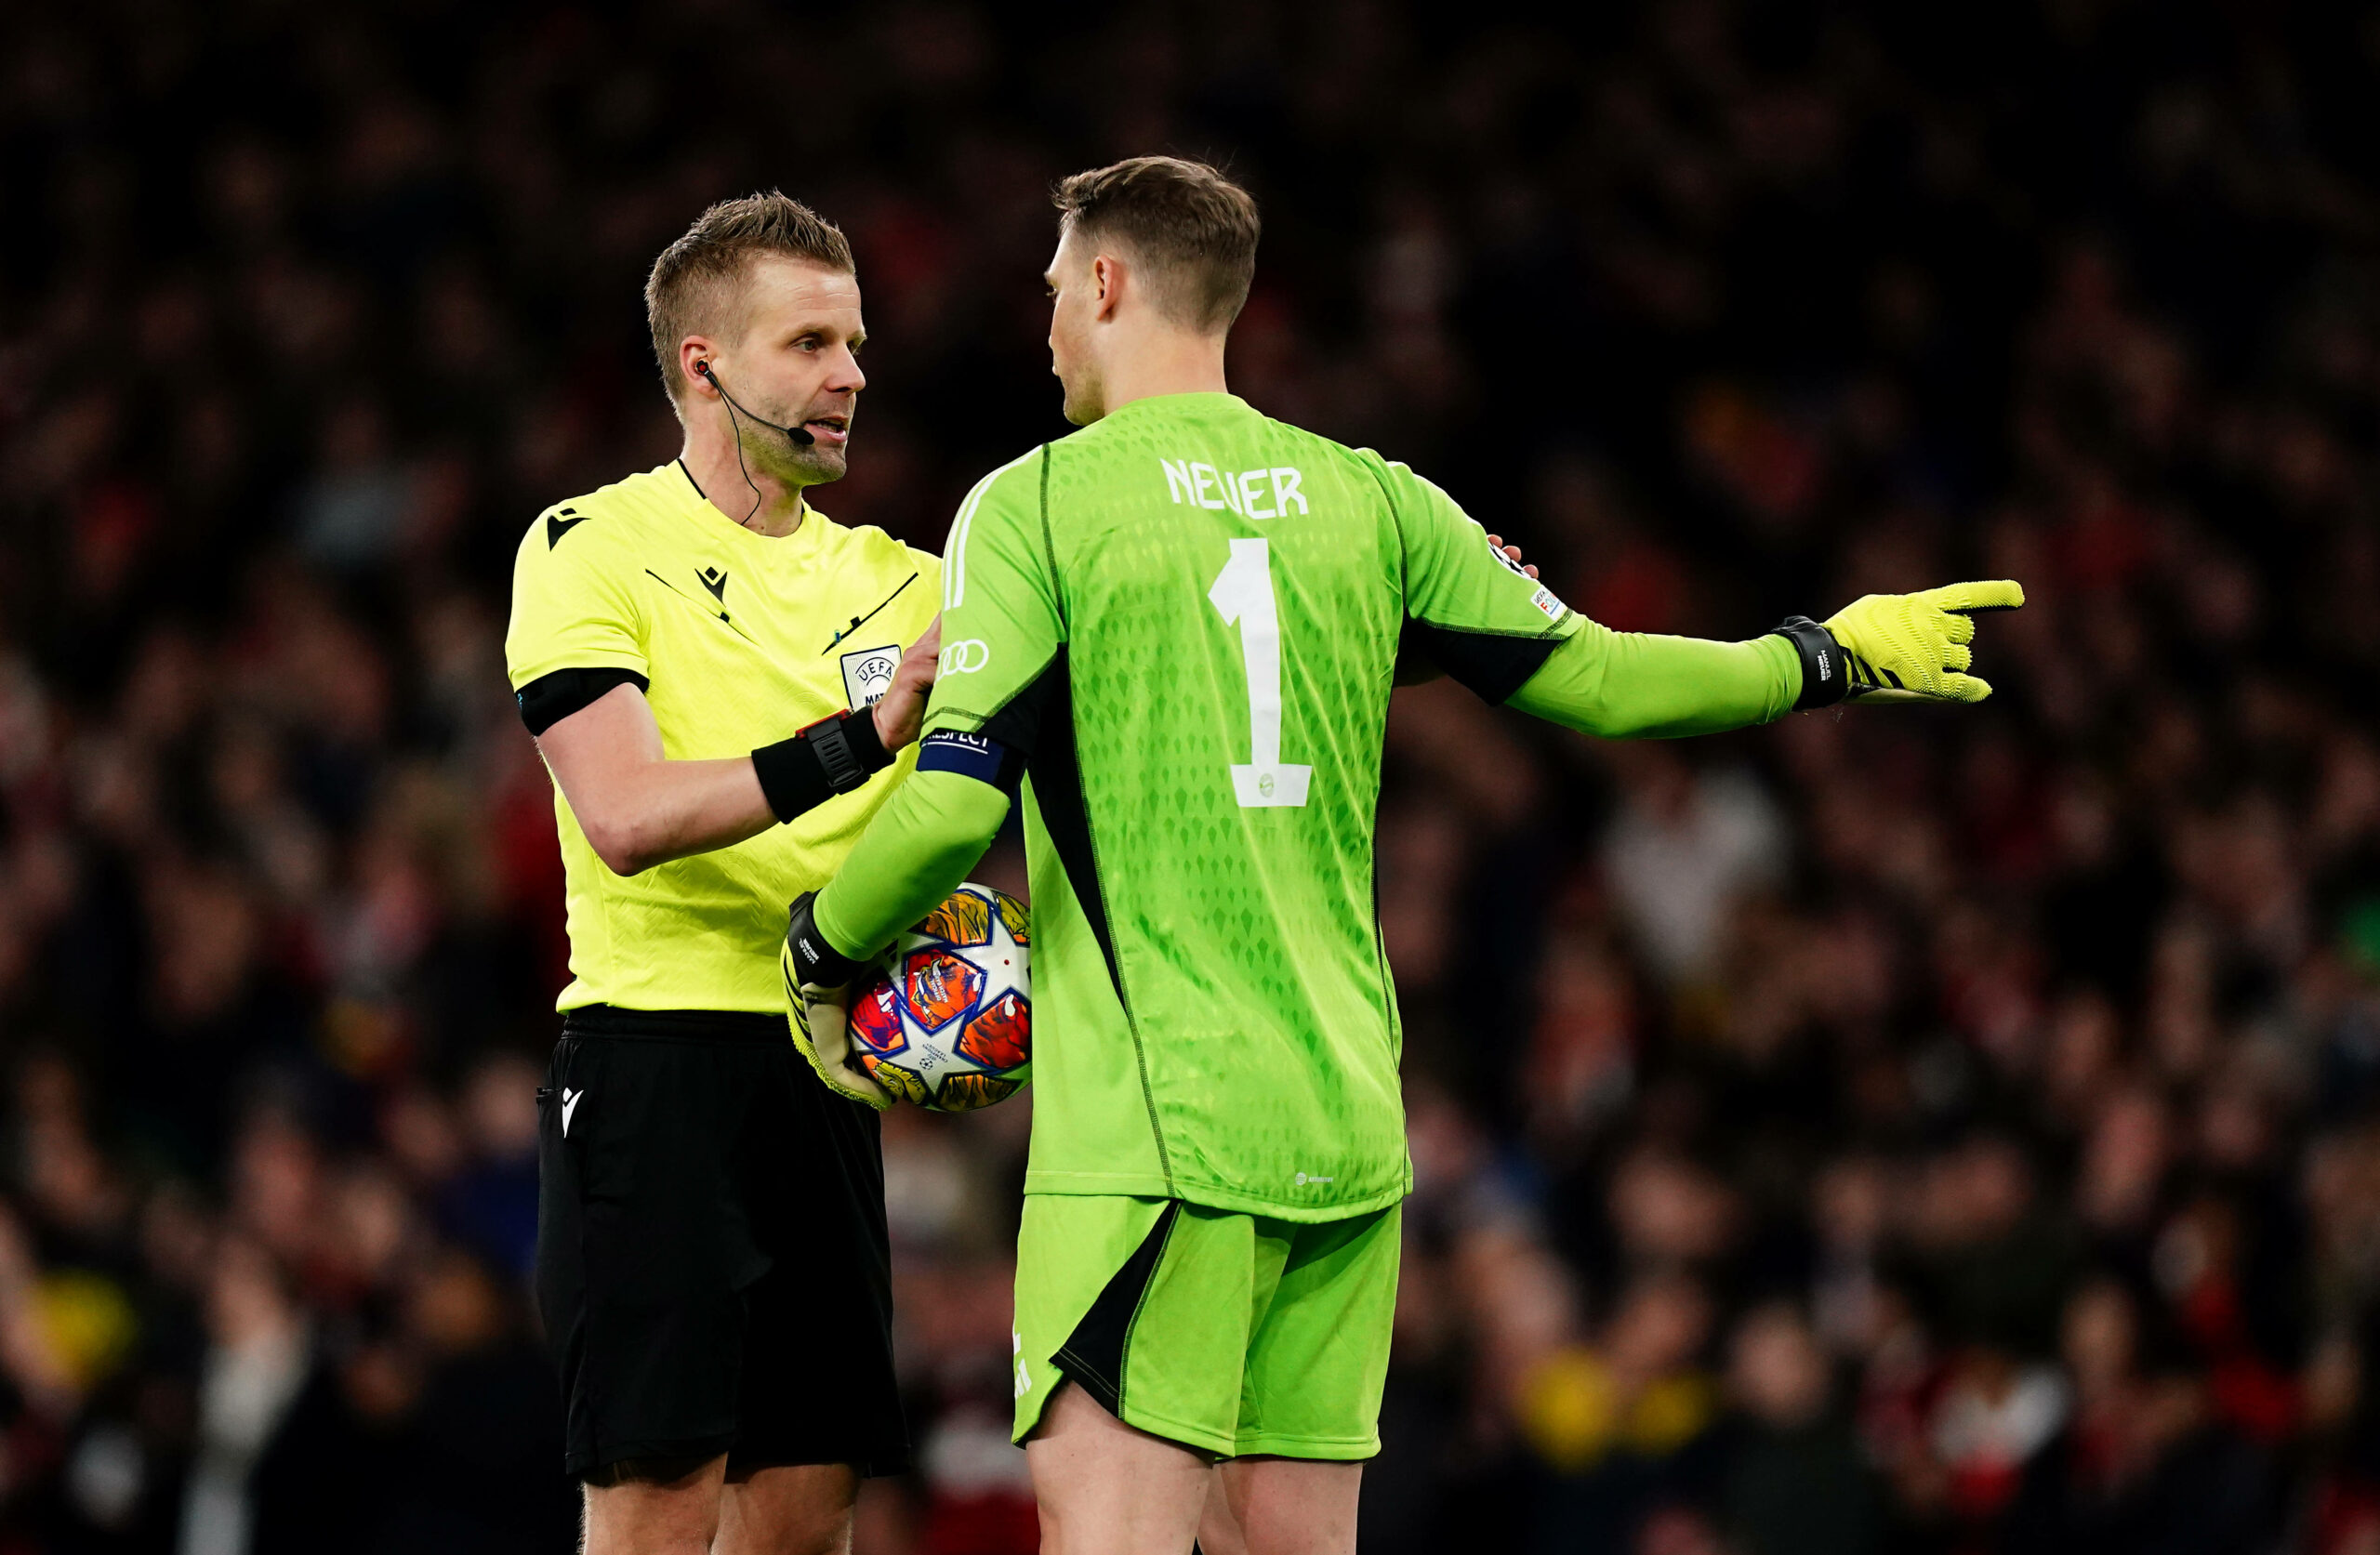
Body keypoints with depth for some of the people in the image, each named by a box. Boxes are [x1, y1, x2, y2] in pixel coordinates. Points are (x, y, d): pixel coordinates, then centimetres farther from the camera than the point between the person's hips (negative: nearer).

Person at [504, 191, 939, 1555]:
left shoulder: (891, 578, 15)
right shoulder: (591, 549, -3)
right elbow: (626, 818, -17)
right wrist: (858, 740, -26)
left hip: (824, 1069, 6)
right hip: (659, 1047, -6)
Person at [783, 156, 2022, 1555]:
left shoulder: (1033, 506, -4)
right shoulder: (1366, 497, 9)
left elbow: (954, 802, -13)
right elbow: (1591, 680, 12)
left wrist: (825, 959, 6)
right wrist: (1827, 659, 27)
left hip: (1147, 1123, -6)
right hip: (1346, 1124, 6)